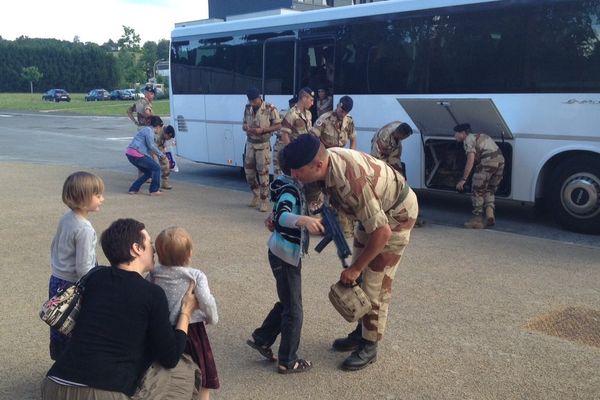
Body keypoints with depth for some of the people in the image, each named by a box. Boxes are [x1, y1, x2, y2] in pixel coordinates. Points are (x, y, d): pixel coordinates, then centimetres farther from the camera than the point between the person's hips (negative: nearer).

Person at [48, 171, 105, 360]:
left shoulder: (66, 218, 1)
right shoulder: (84, 229, -24)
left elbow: (54, 247, 14)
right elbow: (83, 268, -23)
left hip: (56, 281, 9)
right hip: (72, 287, -9)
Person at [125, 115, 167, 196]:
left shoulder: (147, 130, 23)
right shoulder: (149, 130, -8)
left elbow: (152, 146, 31)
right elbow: (151, 146, -12)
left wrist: (159, 155, 31)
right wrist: (161, 154, -1)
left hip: (130, 154, 10)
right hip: (136, 154, -10)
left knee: (148, 172, 18)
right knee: (156, 168, 1)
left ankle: (133, 189, 17)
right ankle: (154, 191, 4)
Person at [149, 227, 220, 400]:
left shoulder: (153, 275, -4)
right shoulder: (196, 276, -15)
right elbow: (207, 301, -25)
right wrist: (212, 318, -7)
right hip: (191, 330, -4)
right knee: (201, 380, 13)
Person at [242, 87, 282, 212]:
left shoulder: (270, 108, -12)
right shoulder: (247, 108, 4)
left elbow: (278, 125, -10)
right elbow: (244, 124, 12)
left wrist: (262, 130, -22)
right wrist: (246, 128, -13)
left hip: (263, 145, -5)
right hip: (250, 143, 5)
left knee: (263, 172, -3)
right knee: (248, 171, 9)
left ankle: (264, 201, 6)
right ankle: (256, 196, 27)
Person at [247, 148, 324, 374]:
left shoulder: (288, 184, 5)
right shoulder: (290, 189, -23)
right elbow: (282, 216, -42)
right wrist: (304, 220, -58)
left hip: (282, 252, 9)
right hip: (286, 255, -9)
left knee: (286, 303, 23)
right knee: (293, 310, 4)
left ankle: (261, 339, 33)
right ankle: (288, 362, 16)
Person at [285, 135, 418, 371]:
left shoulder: (349, 181, -41)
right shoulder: (325, 162, -17)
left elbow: (383, 232, -36)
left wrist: (356, 268, -25)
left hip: (396, 214, -8)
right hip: (373, 211, 8)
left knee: (375, 283, -4)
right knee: (359, 278, 14)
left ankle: (369, 347, 11)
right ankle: (361, 332, 30)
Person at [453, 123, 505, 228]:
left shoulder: (468, 140, 1)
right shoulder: (478, 136, 28)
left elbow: (470, 160, -11)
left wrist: (463, 179, -11)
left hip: (488, 161, -9)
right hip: (500, 159, 9)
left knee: (477, 191, 4)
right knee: (490, 190, 21)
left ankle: (478, 220, 6)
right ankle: (490, 214, 5)